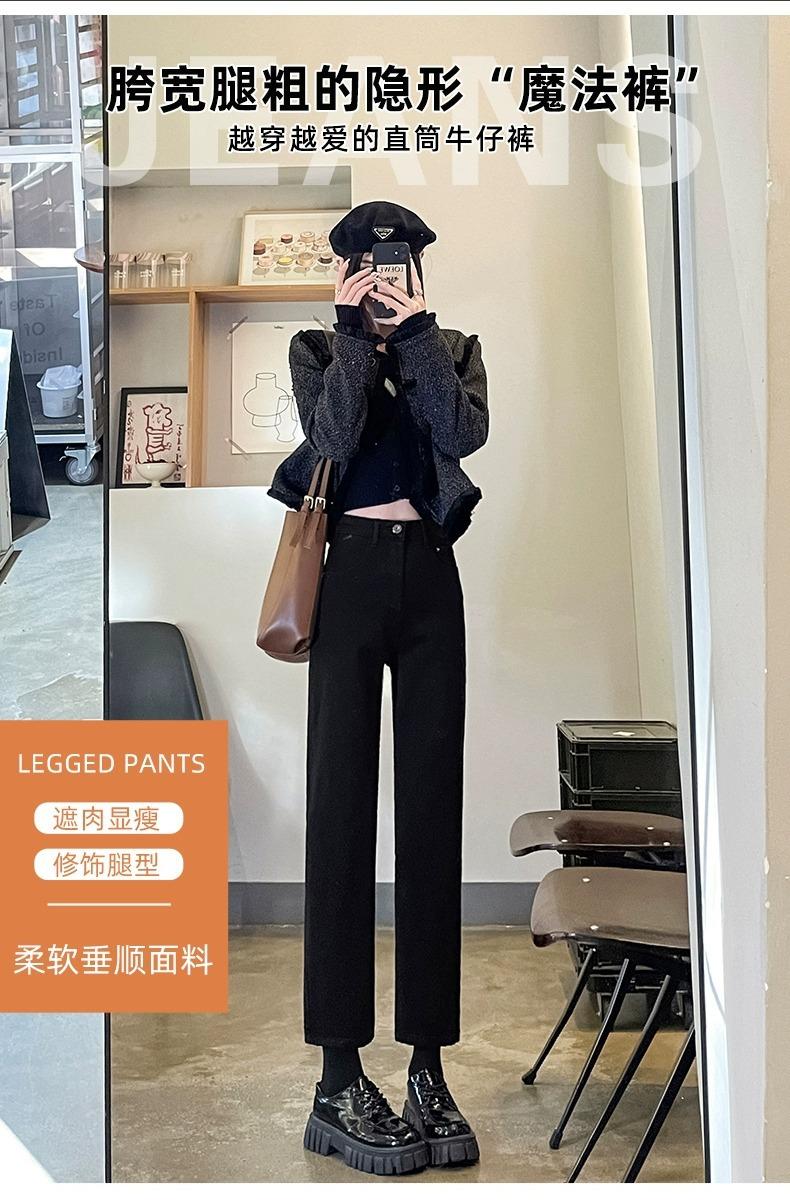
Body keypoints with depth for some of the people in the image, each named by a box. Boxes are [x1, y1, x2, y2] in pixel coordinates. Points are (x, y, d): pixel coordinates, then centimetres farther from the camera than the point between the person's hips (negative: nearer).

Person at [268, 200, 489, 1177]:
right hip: (350, 573, -2)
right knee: (341, 805, -5)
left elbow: (465, 432, -6)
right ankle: (340, 1078, 1)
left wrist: (415, 331, -5)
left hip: (430, 579, 2)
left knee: (432, 807, 0)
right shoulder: (317, 348, 12)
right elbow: (330, 439, -8)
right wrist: (356, 333, -4)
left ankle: (428, 1068, 8)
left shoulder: (453, 350, 15)